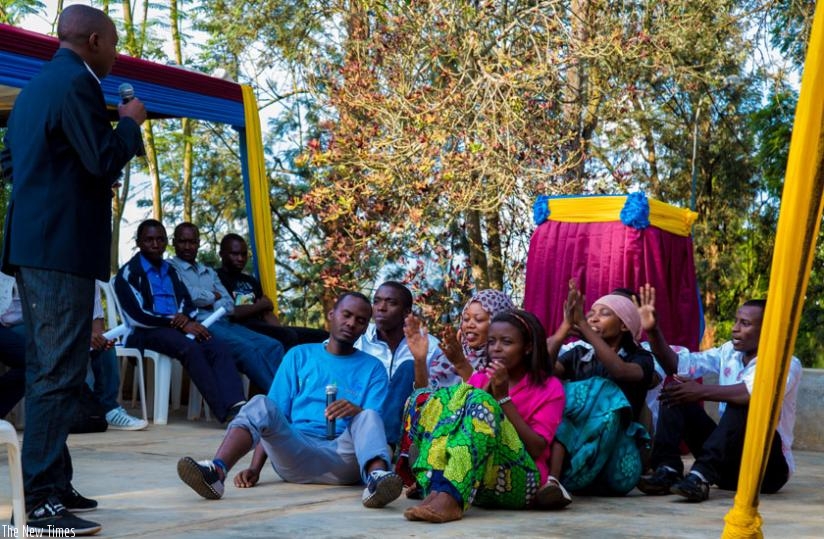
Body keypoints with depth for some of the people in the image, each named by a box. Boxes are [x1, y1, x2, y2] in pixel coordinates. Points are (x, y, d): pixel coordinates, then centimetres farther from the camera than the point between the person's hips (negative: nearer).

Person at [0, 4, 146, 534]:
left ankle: (51, 483, 21)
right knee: (59, 373, -10)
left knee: (45, 370, 14)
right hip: (63, 247, -10)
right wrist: (131, 121, -1)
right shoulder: (76, 83, -10)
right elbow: (105, 161, -17)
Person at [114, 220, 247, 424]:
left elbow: (188, 304, 19)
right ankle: (225, 411, -45)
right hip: (147, 333, -6)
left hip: (178, 328, 6)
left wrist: (186, 317, -7)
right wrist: (179, 323, -13)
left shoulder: (170, 271, 24)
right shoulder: (129, 273, 2)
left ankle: (236, 405, -46)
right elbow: (137, 317, -10)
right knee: (190, 348, -36)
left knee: (218, 348, -24)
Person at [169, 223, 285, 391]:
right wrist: (214, 296, 6)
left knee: (273, 346, -14)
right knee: (247, 349, -30)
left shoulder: (209, 273, 27)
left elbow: (229, 306, 14)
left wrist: (207, 303, -5)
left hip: (223, 323, 7)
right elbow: (188, 295, -11)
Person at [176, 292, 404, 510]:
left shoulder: (372, 368, 17)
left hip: (343, 456, 0)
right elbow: (273, 416, 11)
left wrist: (357, 411, -22)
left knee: (368, 418, -29)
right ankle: (216, 472, -48)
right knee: (260, 404, -25)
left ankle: (377, 477, -59)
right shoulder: (300, 356, 19)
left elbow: (375, 423, 3)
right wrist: (255, 468, -2)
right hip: (296, 450, 1)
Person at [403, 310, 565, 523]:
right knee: (448, 395, -17)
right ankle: (435, 491, -41)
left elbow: (536, 449, -6)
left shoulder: (549, 387, 8)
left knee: (481, 402, -25)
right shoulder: (480, 379, 18)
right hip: (470, 483, 3)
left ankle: (450, 498, -48)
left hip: (518, 482, -3)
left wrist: (503, 396, -9)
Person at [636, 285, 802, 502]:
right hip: (727, 466, 6)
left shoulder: (787, 364, -12)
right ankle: (667, 471, -25)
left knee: (743, 404, -32)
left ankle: (702, 476, -41)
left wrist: (702, 392, -32)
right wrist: (653, 331, -13)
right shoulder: (728, 352, 7)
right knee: (676, 392, -7)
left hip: (767, 467, -6)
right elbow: (677, 365, 1)